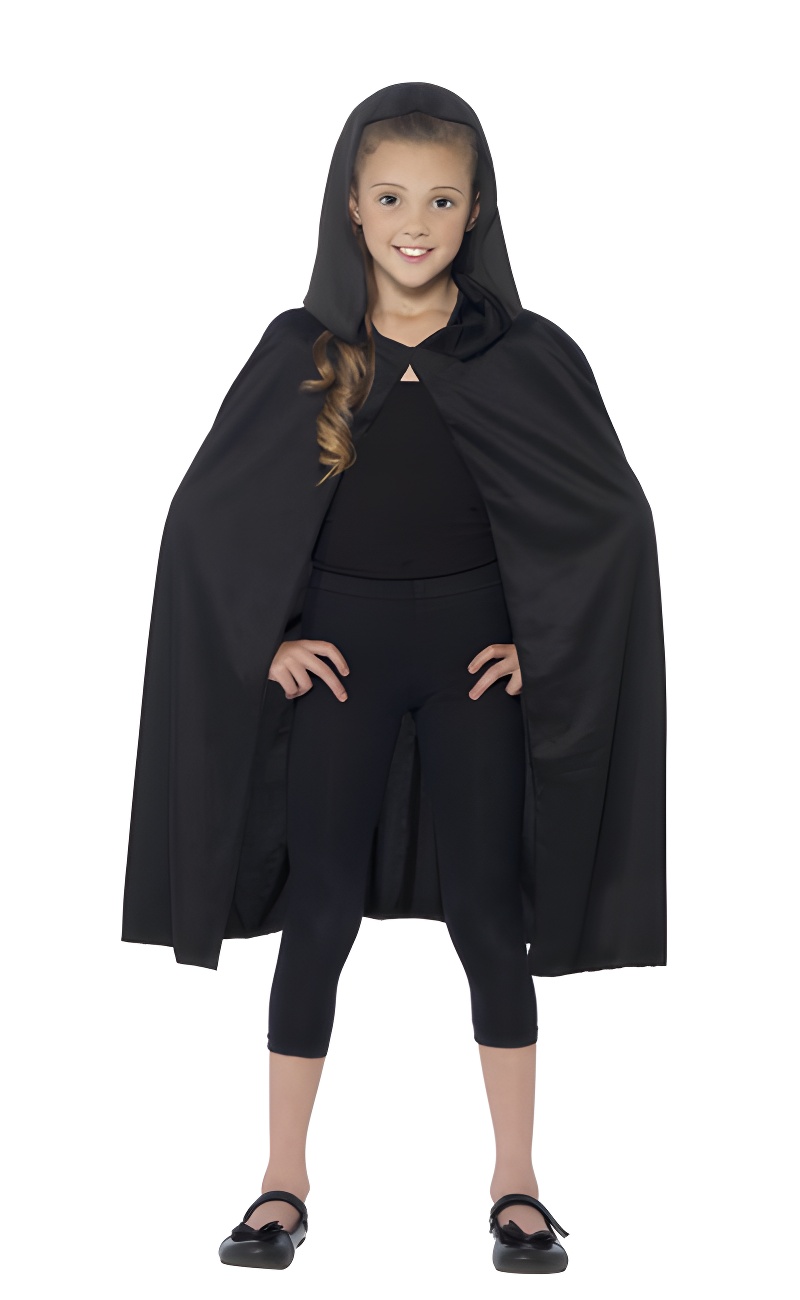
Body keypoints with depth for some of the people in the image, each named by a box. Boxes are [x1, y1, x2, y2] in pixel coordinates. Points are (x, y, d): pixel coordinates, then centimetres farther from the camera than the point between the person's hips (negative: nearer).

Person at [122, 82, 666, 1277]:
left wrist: (543, 640, -3)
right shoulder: (304, 351, -3)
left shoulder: (524, 353, -4)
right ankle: (284, 1184, 15)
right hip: (339, 651, 1)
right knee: (322, 909, 3)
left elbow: (611, 516, 2)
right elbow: (213, 512, 4)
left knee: (486, 910, 3)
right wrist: (271, 639, -3)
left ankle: (517, 1186, 15)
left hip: (474, 653, 0)